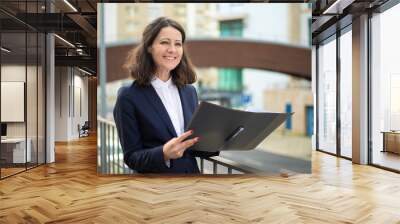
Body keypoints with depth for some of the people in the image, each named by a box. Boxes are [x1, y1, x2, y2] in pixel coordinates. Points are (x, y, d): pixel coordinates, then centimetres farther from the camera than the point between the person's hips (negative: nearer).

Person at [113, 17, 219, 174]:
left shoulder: (189, 91, 1)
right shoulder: (129, 96, -13)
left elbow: (196, 144, 7)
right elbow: (131, 157, -13)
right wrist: (163, 154, -29)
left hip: (192, 170, 5)